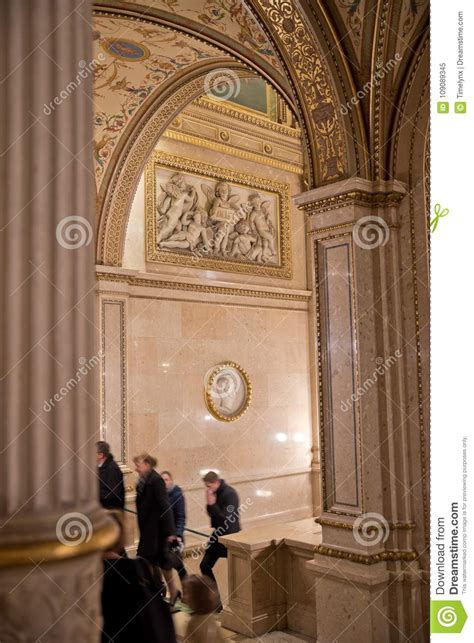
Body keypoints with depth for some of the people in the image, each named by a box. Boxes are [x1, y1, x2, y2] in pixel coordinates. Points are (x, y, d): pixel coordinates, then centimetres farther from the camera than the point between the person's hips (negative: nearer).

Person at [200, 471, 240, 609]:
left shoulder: (229, 494, -20)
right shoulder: (214, 493, 4)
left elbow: (227, 518, -24)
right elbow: (212, 513, 9)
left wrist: (212, 504, -26)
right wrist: (209, 504, -10)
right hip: (218, 534, 9)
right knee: (205, 565, 8)